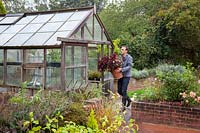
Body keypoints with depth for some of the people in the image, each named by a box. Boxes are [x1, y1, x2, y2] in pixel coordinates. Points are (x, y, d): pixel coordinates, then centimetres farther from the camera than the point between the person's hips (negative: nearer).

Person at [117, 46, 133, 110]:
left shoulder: (129, 57, -8)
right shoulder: (120, 57, 9)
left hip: (126, 76, -6)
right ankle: (128, 99, 32)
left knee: (124, 90, -8)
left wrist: (122, 69, -27)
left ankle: (124, 106, 0)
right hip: (120, 76, 6)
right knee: (119, 91, 8)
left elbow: (129, 66, -16)